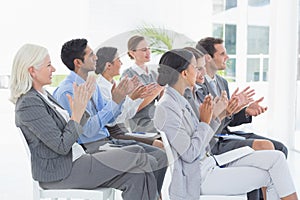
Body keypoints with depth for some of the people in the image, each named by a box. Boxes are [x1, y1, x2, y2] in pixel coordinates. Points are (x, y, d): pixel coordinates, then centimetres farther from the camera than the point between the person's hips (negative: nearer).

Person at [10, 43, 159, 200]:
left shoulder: (42, 95, 12)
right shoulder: (28, 104, -18)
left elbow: (73, 127, 15)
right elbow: (62, 146, -20)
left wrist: (82, 104, 2)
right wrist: (77, 112, -18)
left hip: (74, 161, 9)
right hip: (59, 174, -9)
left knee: (136, 177, -5)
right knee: (139, 159, -11)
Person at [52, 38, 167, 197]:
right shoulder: (67, 91, -15)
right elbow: (88, 130, -20)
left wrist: (121, 97, 0)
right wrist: (114, 102, -20)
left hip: (107, 141, 9)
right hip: (90, 147, -9)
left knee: (160, 156, -1)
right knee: (148, 163, -20)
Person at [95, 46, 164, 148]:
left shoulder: (113, 84, 15)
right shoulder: (99, 87, -13)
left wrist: (140, 97, 6)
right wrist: (130, 98, -25)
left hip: (123, 132, 9)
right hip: (112, 135, -9)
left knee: (159, 142, -5)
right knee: (157, 144, -22)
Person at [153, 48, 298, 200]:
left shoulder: (180, 101, 11)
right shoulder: (166, 107, -18)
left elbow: (200, 144, 11)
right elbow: (189, 154, -20)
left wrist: (216, 116, -1)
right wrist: (205, 122, -10)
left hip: (209, 165, 9)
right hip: (197, 178, -9)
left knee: (276, 157, 0)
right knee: (270, 176, -6)